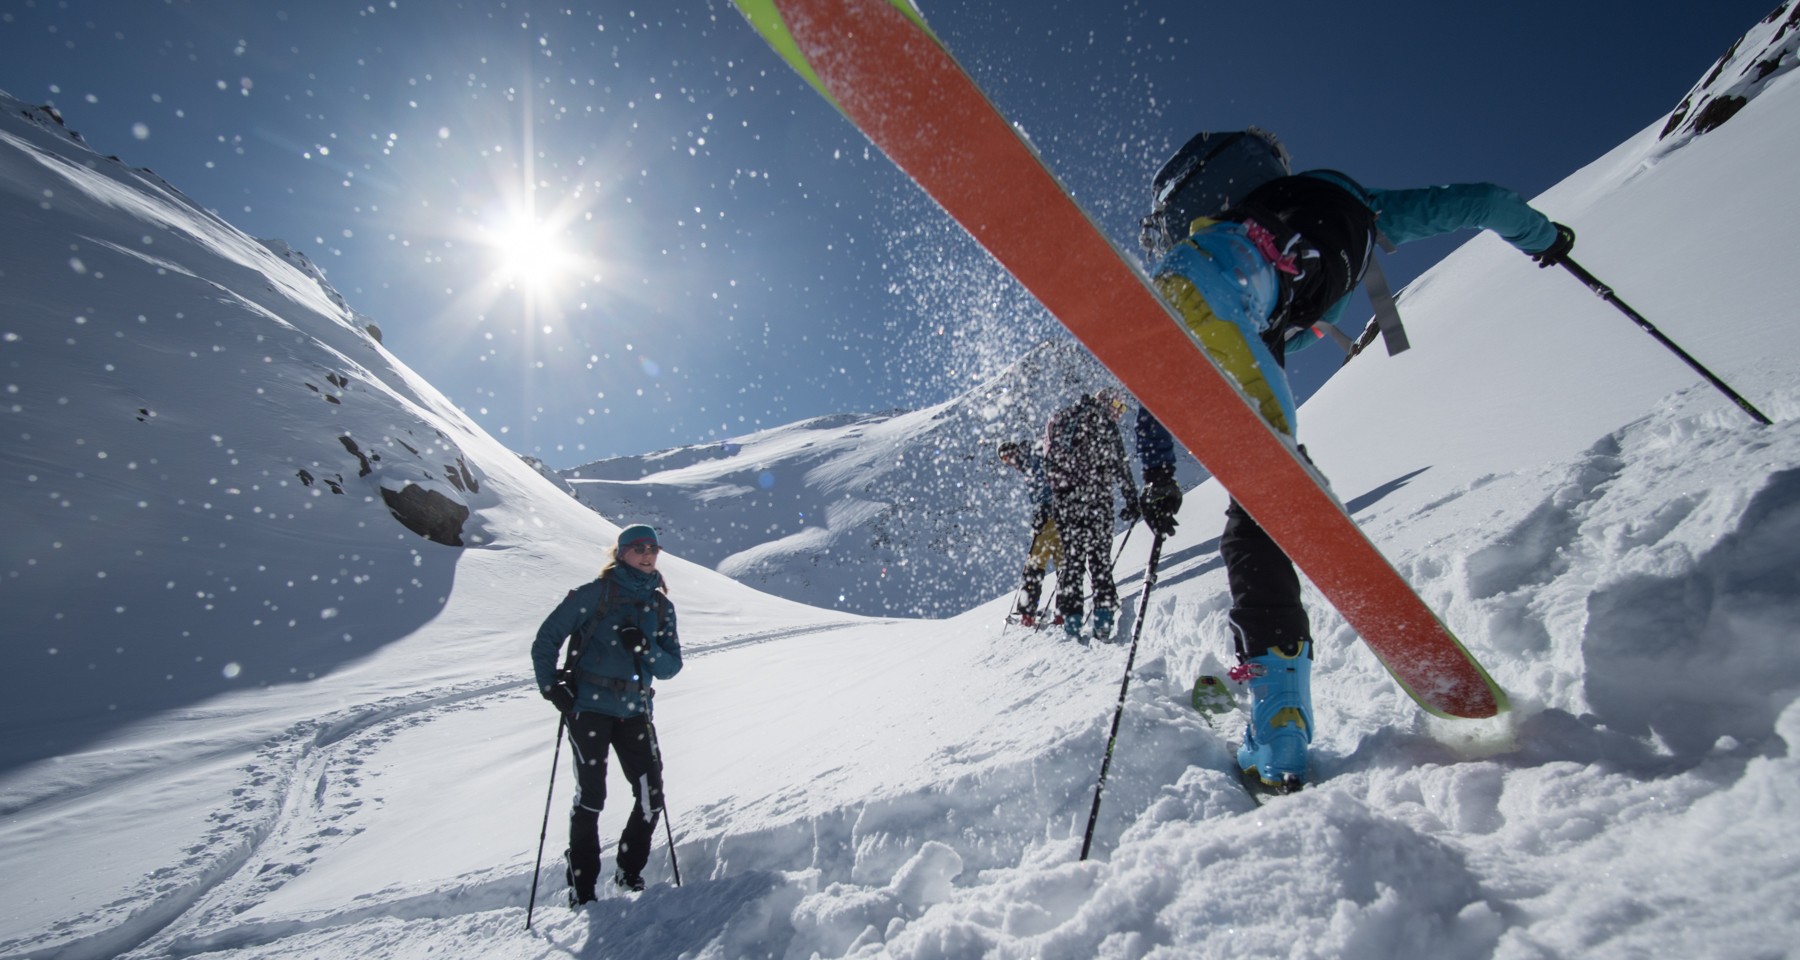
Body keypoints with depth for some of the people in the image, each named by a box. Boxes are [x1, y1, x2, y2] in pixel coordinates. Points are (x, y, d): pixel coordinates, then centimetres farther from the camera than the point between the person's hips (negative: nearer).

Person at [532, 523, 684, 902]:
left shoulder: (661, 605, 9)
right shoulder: (593, 594, -3)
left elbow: (671, 666, 6)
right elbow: (547, 638, 0)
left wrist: (646, 650, -13)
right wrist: (551, 685, -11)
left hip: (634, 711, 4)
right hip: (588, 706, -4)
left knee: (652, 797, 2)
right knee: (591, 796, -5)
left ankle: (630, 871, 25)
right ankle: (581, 888, 14)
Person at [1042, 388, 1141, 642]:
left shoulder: (1059, 419, 15)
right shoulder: (1103, 424, 0)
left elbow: (1049, 459, 16)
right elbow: (1120, 466, -2)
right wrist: (1132, 501, 3)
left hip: (1062, 499, 4)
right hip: (1095, 498, -4)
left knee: (1070, 557, 9)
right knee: (1100, 558, 2)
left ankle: (1070, 615, 6)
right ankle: (1104, 614, -4)